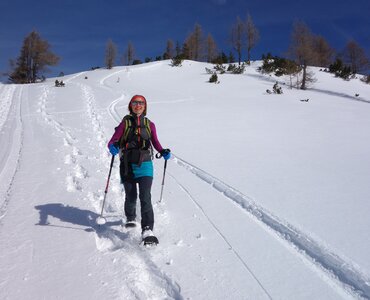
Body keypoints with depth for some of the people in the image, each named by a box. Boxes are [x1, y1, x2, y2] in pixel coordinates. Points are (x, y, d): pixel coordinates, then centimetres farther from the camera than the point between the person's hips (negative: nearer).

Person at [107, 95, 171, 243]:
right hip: (128, 165, 0)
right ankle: (130, 218, 38)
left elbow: (156, 143, 16)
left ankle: (147, 229, -14)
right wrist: (112, 147, -25)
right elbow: (112, 141, -2)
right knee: (131, 196, 7)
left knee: (145, 197, -13)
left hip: (145, 165, 0)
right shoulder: (125, 123, 5)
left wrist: (163, 152, -4)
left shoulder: (149, 125, 9)